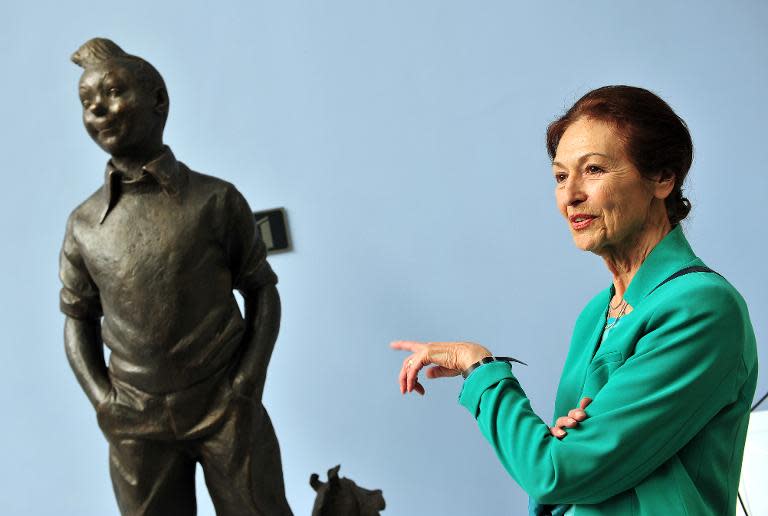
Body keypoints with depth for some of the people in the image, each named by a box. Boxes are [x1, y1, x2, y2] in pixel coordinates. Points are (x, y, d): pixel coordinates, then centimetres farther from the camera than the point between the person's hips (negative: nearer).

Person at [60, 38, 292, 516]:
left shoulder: (215, 200, -4)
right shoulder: (84, 224, 2)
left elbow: (262, 290, 3)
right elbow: (79, 318, 12)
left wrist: (249, 383, -7)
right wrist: (102, 401, -1)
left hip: (226, 409, -2)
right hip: (135, 423, 2)